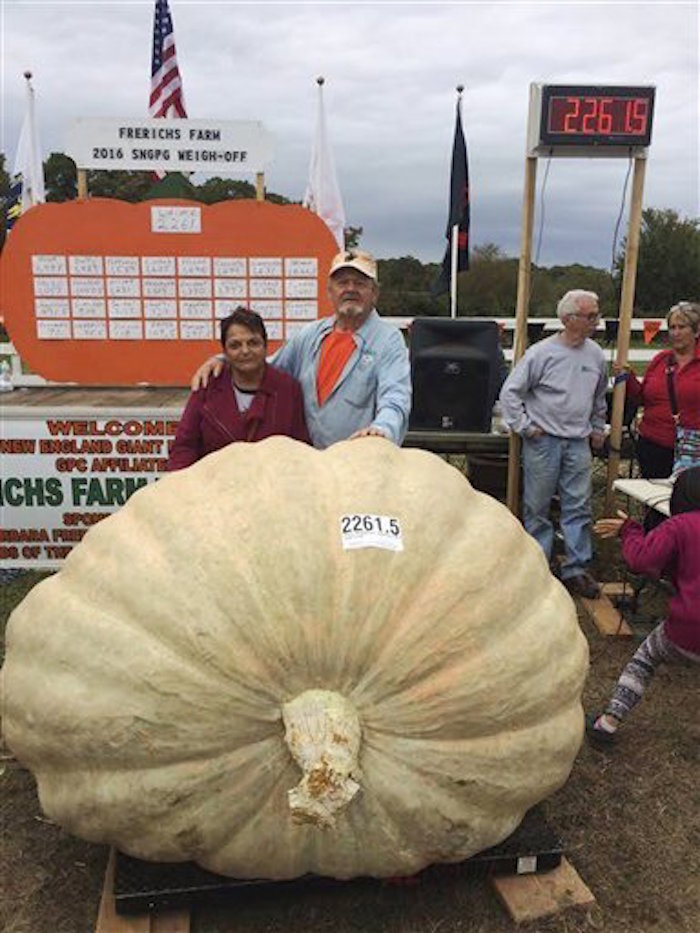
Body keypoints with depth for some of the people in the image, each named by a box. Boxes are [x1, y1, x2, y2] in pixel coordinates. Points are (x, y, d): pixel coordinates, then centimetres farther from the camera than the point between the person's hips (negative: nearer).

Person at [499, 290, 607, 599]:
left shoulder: (596, 355, 7)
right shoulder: (541, 353, -9)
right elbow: (510, 392, -8)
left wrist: (597, 428, 21)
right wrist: (524, 427, -9)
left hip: (578, 444, 5)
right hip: (543, 442, -4)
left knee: (578, 508, 6)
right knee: (537, 509, 5)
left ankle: (576, 570, 16)